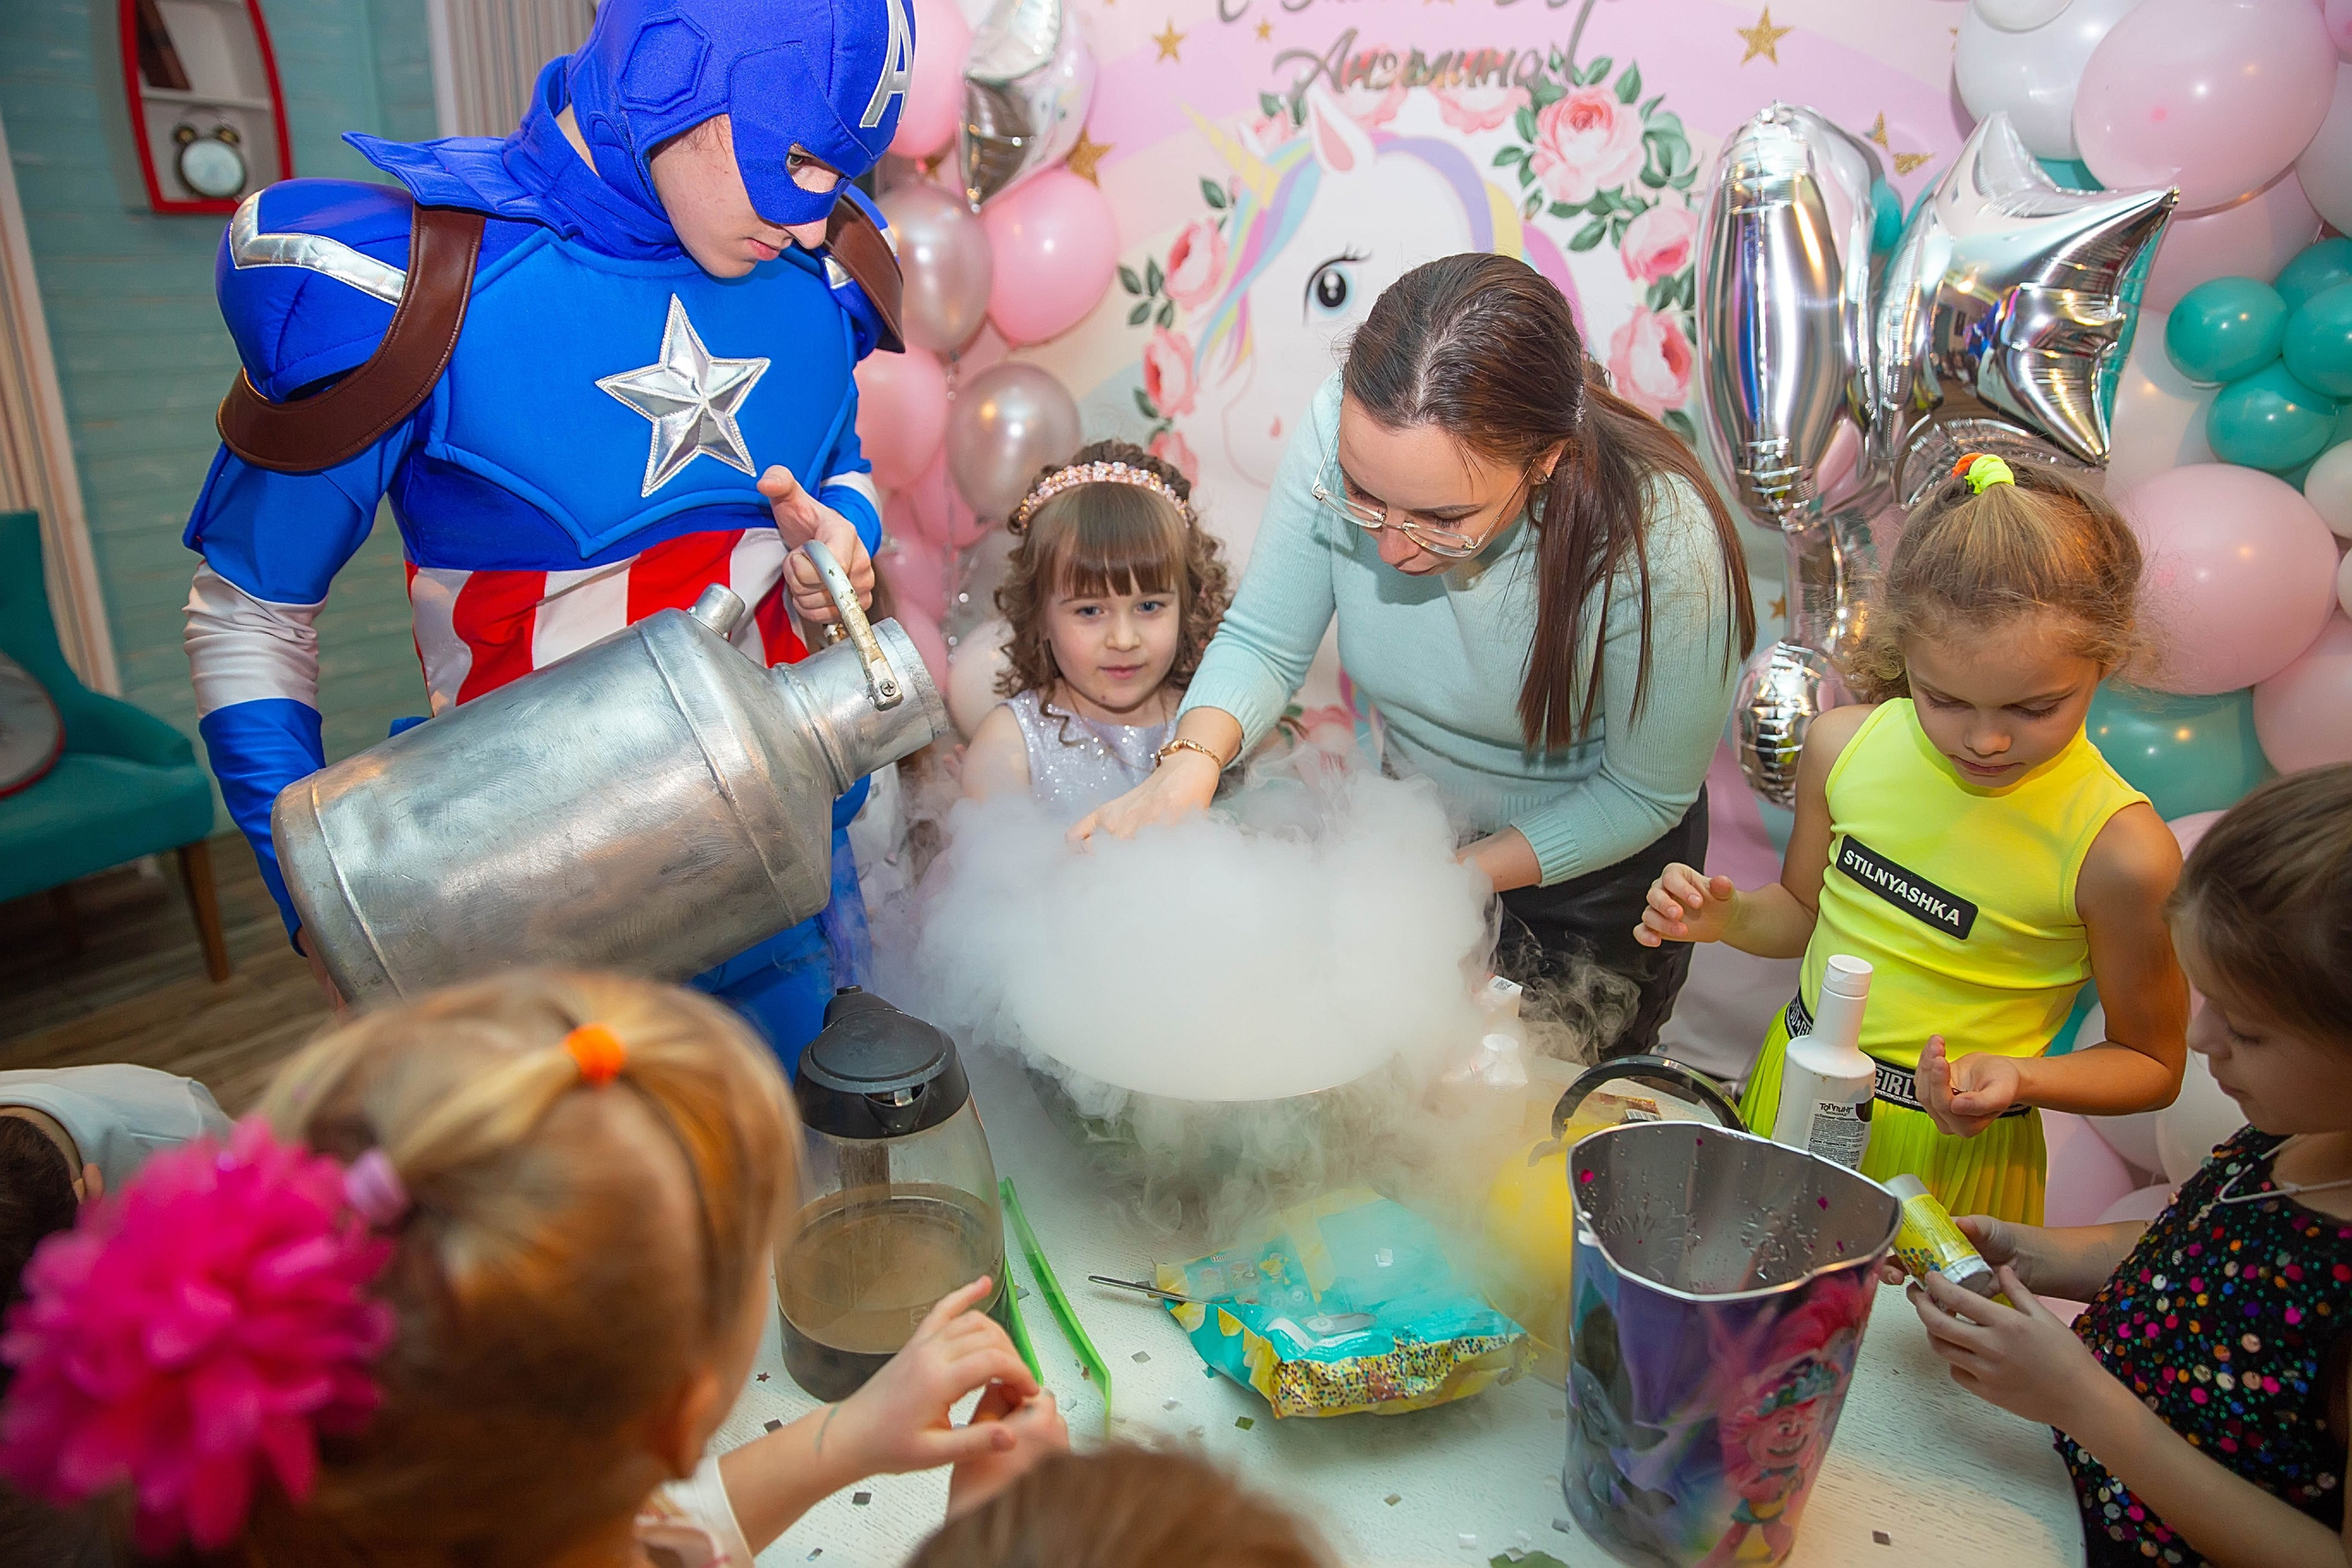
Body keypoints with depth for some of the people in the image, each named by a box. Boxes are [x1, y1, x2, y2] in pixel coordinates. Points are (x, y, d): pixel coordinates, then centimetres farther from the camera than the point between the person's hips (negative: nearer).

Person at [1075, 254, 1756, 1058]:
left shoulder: (1660, 543, -35)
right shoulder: (1343, 428, -29)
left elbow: (1645, 794, -20)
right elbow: (1263, 641, -18)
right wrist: (1189, 764, -37)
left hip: (1592, 875, -2)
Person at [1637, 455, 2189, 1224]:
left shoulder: (2122, 853, -22)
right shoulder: (1844, 745, -11)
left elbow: (2152, 1065, -7)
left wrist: (2022, 1078, -25)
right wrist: (1727, 916, -14)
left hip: (1951, 1148, -4)